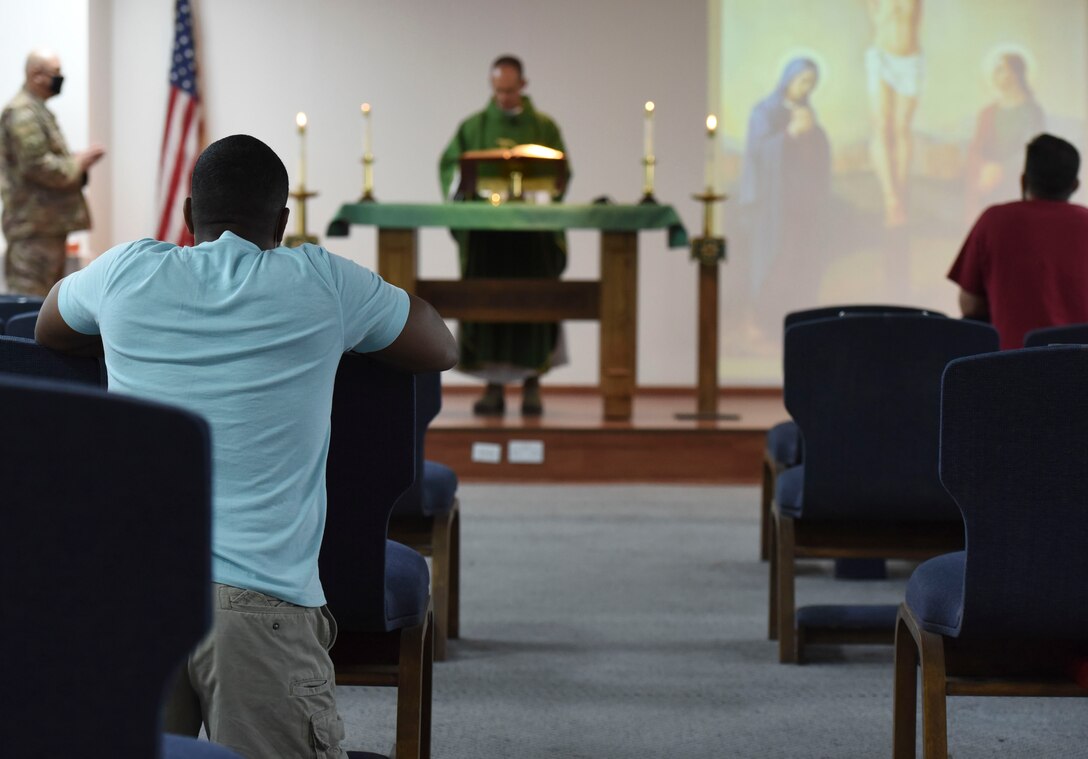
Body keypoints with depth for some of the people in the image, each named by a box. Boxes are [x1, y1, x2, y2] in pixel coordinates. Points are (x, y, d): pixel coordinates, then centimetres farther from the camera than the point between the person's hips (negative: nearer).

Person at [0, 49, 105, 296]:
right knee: (31, 293, -11)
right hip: (34, 222, -11)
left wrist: (78, 159, 10)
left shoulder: (37, 111, 18)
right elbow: (36, 165, -22)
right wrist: (77, 163, -12)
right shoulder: (23, 114, -16)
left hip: (49, 220, 11)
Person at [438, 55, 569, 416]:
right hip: (485, 233, 1)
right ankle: (493, 386, 3)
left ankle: (532, 385, 6)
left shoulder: (544, 127, 7)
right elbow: (449, 165, 6)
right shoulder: (474, 126, 9)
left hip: (533, 231, -1)